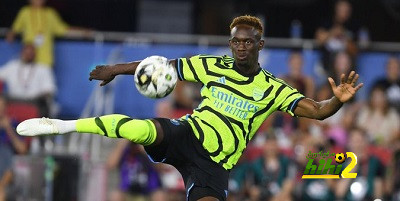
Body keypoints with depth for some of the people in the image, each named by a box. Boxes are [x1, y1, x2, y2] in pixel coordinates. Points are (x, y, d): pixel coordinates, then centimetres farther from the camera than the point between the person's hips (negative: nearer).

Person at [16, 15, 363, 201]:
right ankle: (61, 126, -24)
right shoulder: (213, 66, 5)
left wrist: (338, 100, -32)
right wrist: (116, 70, 12)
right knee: (143, 129, -33)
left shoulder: (272, 89, 0)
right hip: (186, 134, -1)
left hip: (214, 163, 1)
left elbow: (315, 110, -9)